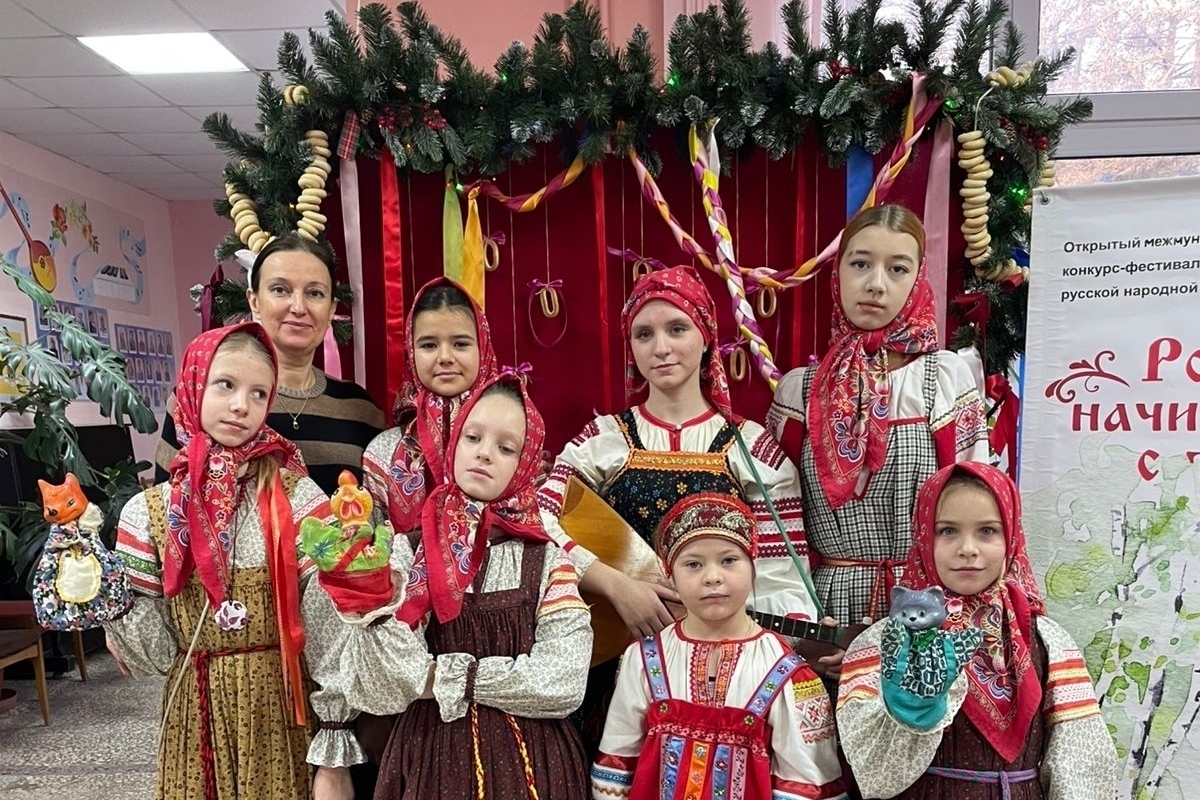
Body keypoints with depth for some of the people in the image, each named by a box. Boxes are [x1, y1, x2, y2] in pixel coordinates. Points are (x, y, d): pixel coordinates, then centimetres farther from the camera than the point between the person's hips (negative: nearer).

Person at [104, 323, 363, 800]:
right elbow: (155, 655, -1)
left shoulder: (297, 500, -13)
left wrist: (334, 757, -12)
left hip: (279, 712, -2)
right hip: (194, 716, 3)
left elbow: (329, 627, -13)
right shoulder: (148, 512, -4)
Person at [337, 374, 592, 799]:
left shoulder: (547, 560, -6)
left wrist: (442, 676, -13)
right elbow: (386, 691, -13)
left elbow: (563, 682, -15)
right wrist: (374, 608, -30)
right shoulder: (408, 552, -7)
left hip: (528, 761, 1)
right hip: (434, 756, 0)